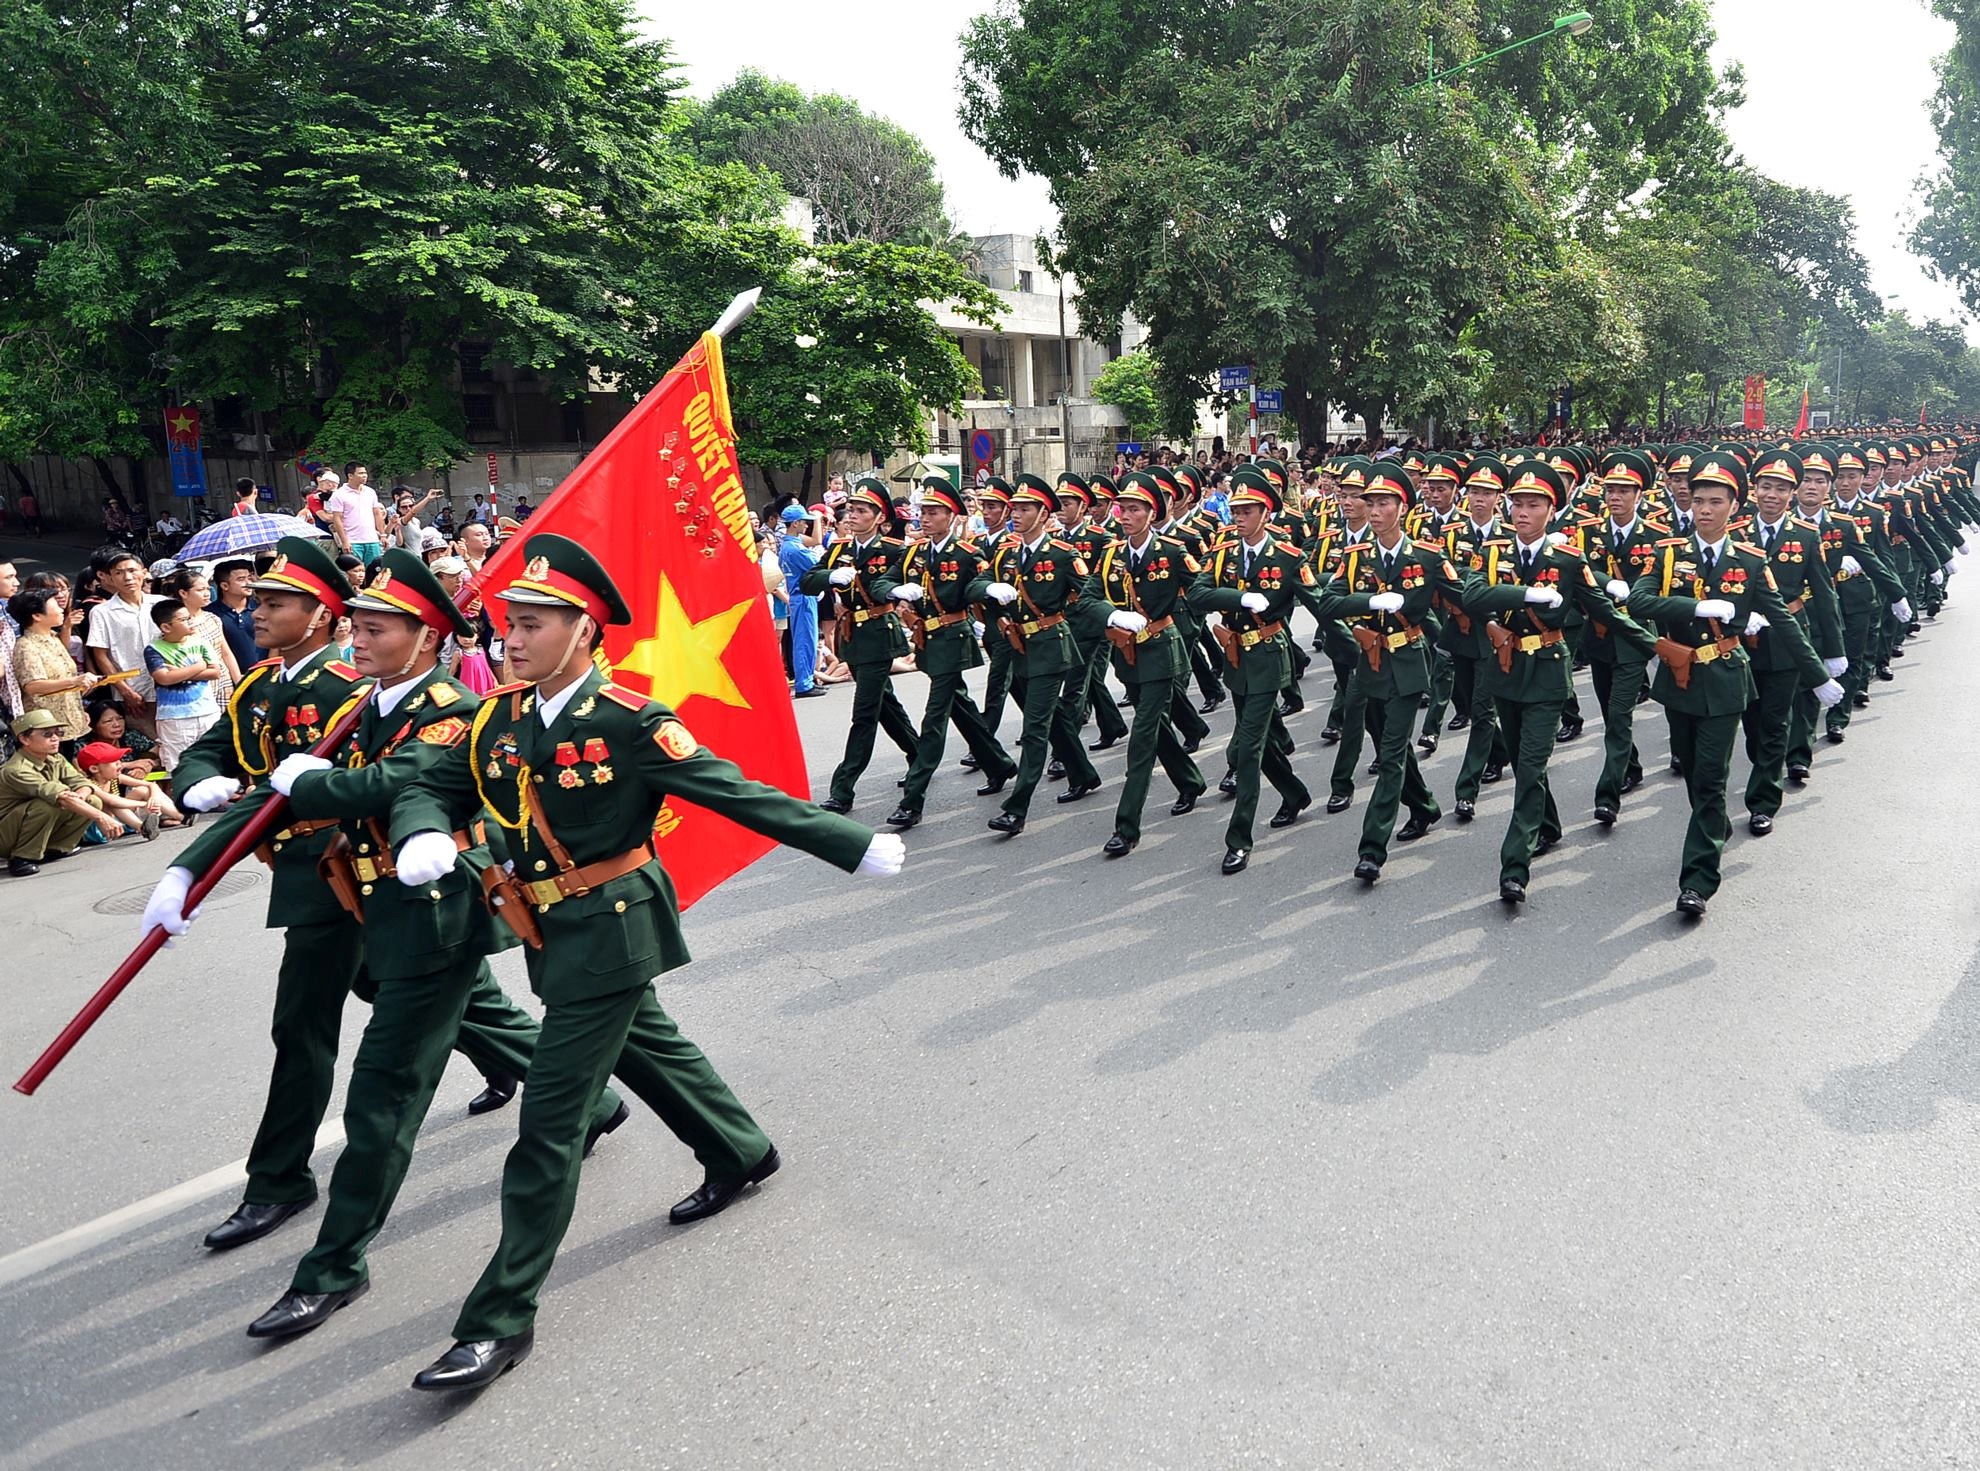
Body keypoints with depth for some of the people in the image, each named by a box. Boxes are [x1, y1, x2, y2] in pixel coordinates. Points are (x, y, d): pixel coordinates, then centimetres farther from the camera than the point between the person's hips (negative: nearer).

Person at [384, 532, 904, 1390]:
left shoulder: (630, 723, -18)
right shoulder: (500, 718, 1)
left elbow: (739, 794, -19)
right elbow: (432, 787, -3)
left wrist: (855, 846, -21)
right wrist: (422, 836, -29)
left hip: (609, 931, -7)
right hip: (553, 931, 8)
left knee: (549, 1118, -6)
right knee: (645, 1048, 26)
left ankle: (501, 1320, 5)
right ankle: (742, 1154, 51)